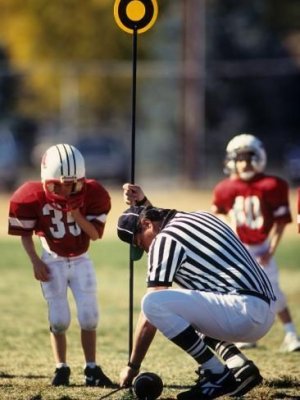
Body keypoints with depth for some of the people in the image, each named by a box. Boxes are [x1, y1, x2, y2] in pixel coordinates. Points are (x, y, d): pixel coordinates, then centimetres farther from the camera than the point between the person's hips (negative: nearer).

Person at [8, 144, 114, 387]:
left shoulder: (91, 195, -16)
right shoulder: (34, 197, -19)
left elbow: (95, 234, -14)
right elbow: (25, 233, -4)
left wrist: (75, 212, -27)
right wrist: (35, 262, -11)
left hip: (81, 261, 1)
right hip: (53, 262, -1)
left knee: (89, 317, -4)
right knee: (59, 319, -4)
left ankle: (92, 370, 5)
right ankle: (61, 368, 9)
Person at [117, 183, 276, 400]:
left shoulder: (164, 239, -4)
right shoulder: (199, 217, 20)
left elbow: (151, 312, -5)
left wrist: (133, 366, 0)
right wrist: (143, 204, 39)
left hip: (245, 312, -10)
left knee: (154, 302, -17)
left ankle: (218, 374, -10)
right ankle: (239, 365, 12)